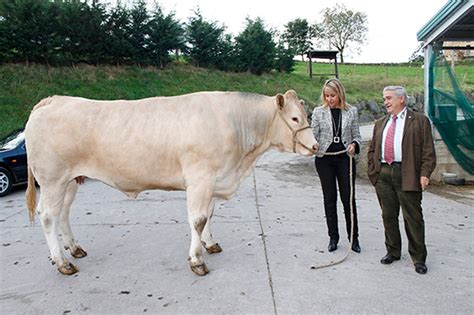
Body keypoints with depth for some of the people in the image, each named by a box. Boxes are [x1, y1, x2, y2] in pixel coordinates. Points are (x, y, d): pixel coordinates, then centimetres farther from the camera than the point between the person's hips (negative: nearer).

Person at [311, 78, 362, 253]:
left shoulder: (351, 112, 4)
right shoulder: (319, 112, 1)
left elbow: (357, 135, 8)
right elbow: (313, 135, -1)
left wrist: (354, 145, -13)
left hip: (345, 158, 0)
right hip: (324, 159, 0)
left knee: (348, 198, 2)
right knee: (329, 198, 7)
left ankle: (353, 237, 18)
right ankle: (333, 237, 20)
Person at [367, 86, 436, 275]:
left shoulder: (419, 121, 1)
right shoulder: (380, 124, 17)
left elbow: (428, 151, -4)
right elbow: (372, 150, 19)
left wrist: (425, 174, -14)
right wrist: (372, 170, 8)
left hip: (407, 175, -5)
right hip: (383, 175, 5)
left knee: (413, 218, 1)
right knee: (388, 216, 12)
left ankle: (418, 258, 16)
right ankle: (393, 251, 28)